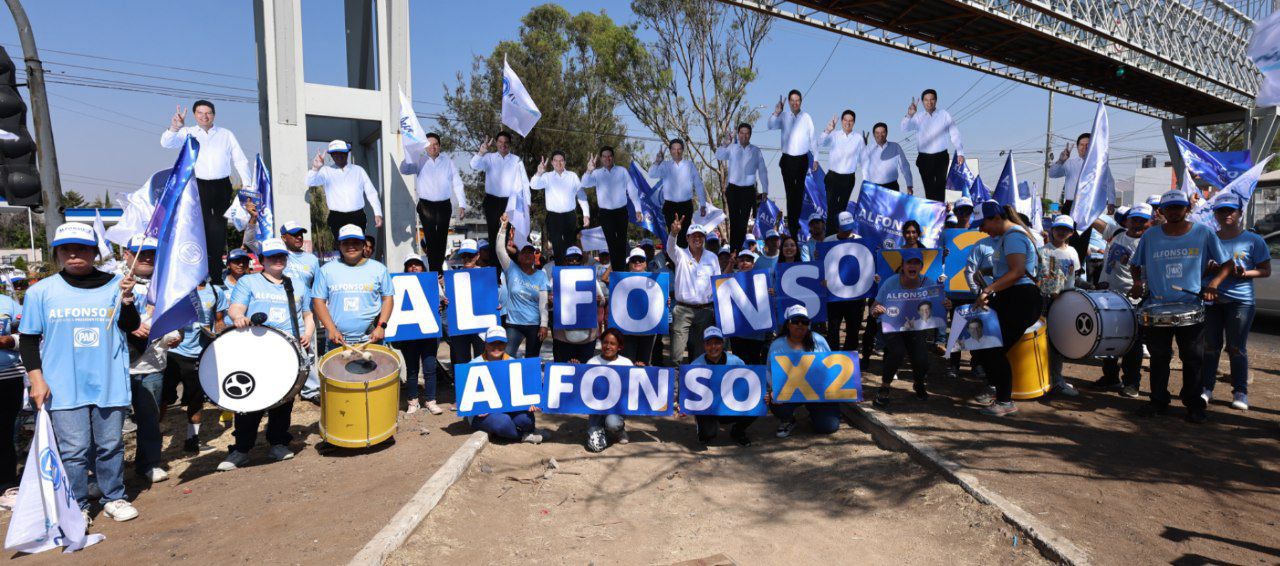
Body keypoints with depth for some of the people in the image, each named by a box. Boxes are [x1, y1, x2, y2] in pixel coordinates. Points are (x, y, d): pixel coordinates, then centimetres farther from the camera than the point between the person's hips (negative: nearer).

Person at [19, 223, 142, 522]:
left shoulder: (115, 284, 1)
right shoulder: (41, 291, 1)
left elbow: (130, 327, -1)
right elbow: (28, 339, 6)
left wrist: (127, 300, -20)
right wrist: (36, 379, -2)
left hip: (109, 383, 1)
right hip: (63, 388, 0)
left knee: (111, 444, 9)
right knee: (74, 449, 2)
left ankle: (114, 498, 25)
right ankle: (77, 506, 18)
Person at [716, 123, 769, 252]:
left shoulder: (756, 151, 4)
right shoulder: (731, 148, 2)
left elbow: (763, 171, 7)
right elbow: (719, 156, -17)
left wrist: (765, 190, 4)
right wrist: (725, 145, -37)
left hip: (749, 190, 1)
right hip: (733, 189, 0)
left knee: (743, 222, 5)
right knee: (734, 220, 1)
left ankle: (740, 250, 12)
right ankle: (733, 250, 4)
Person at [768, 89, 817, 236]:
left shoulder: (806, 117, -1)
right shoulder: (783, 116, -3)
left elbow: (812, 138, 5)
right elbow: (771, 126, -20)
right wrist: (776, 113, -38)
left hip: (803, 159, 2)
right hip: (788, 159, -1)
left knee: (800, 191, 12)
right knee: (790, 191, -2)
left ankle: (796, 221, 24)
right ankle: (791, 224, 2)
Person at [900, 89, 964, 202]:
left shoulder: (944, 115, 4)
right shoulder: (918, 117, 3)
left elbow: (954, 134, 4)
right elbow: (904, 128, -12)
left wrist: (960, 153, -2)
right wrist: (909, 115, -32)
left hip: (941, 157, 0)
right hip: (924, 158, 0)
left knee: (940, 186, 1)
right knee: (929, 188, 3)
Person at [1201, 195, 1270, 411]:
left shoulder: (1253, 240, 0)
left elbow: (1265, 270, 1)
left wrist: (1244, 274, -17)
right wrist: (1208, 269, -8)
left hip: (1240, 301, -2)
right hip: (1211, 299, 3)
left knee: (1237, 348, 0)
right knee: (1210, 346, 7)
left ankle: (1240, 392, 10)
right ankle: (1206, 387, 16)